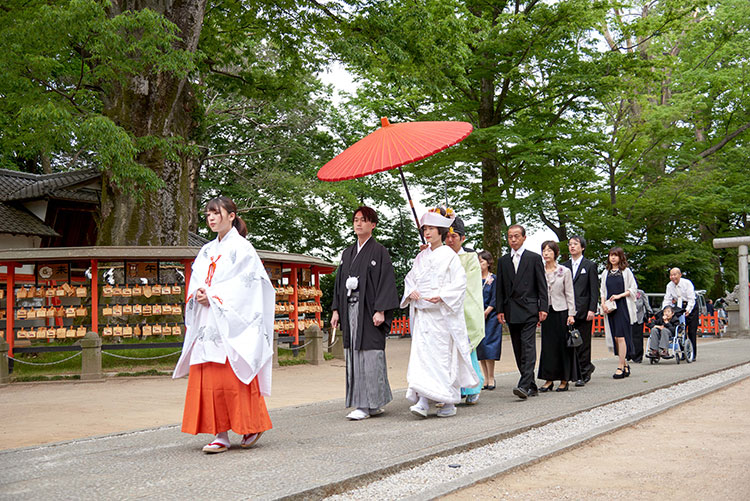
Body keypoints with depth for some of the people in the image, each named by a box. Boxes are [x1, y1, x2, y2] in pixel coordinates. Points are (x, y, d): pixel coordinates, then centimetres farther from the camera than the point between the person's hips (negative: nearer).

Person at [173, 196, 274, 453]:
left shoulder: (242, 247, -1)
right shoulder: (207, 251, 19)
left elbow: (246, 287, -10)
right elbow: (195, 283, 16)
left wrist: (213, 297, -14)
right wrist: (199, 294, -6)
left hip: (232, 324, -6)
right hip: (207, 325, 6)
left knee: (232, 375, -8)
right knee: (208, 379, 0)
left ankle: (252, 426, 9)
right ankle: (220, 435, 4)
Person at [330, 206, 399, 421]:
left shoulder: (379, 252, -2)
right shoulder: (347, 253, 17)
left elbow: (386, 281, -9)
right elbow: (340, 282, 19)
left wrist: (380, 310, -17)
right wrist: (336, 310, 11)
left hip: (369, 310, -7)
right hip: (350, 310, 7)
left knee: (369, 356, -8)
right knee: (353, 356, 5)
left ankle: (367, 405, -4)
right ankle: (374, 404, 13)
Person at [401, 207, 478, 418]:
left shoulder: (449, 255, -3)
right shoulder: (421, 256, 14)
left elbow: (459, 282, -9)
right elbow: (410, 278, 20)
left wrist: (441, 296, -20)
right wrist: (411, 291, -2)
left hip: (443, 313, -5)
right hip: (422, 312, 5)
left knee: (443, 355, -5)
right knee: (421, 354, -3)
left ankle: (449, 403, 3)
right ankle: (423, 400, -3)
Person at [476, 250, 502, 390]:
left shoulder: (494, 279, -1)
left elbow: (495, 300, -5)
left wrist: (486, 312, -14)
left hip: (490, 317, -5)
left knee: (488, 346, -9)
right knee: (480, 347, 3)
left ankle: (491, 378, -3)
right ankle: (485, 379, 8)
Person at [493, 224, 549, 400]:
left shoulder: (534, 258, 3)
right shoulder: (503, 261, 14)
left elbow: (542, 285, 1)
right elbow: (500, 288, 13)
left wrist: (543, 308, -7)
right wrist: (499, 310, 5)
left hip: (529, 310, -5)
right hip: (511, 311, 5)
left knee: (528, 347, -13)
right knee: (519, 351, 6)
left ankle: (524, 385, -21)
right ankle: (531, 386, 14)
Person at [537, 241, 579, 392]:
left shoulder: (565, 271, 0)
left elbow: (569, 294, 0)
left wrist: (571, 314, -6)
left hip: (561, 311, -2)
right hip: (546, 312, 2)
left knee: (563, 345, 1)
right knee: (547, 345, 2)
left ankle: (564, 379, 8)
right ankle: (549, 379, 8)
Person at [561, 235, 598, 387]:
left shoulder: (590, 265, 4)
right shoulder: (564, 266, 14)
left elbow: (594, 289, -1)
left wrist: (592, 309, -10)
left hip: (583, 310, -4)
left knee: (583, 343, -1)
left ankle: (583, 374, 6)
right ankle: (587, 368, 22)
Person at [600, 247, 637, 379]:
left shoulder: (626, 271, 2)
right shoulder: (605, 273, 14)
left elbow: (633, 288, 0)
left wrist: (619, 295, -12)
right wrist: (603, 304, -1)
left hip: (623, 307, -4)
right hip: (610, 308, 4)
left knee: (621, 336, -11)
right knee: (615, 337, 3)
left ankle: (620, 367, -10)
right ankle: (625, 365, 14)